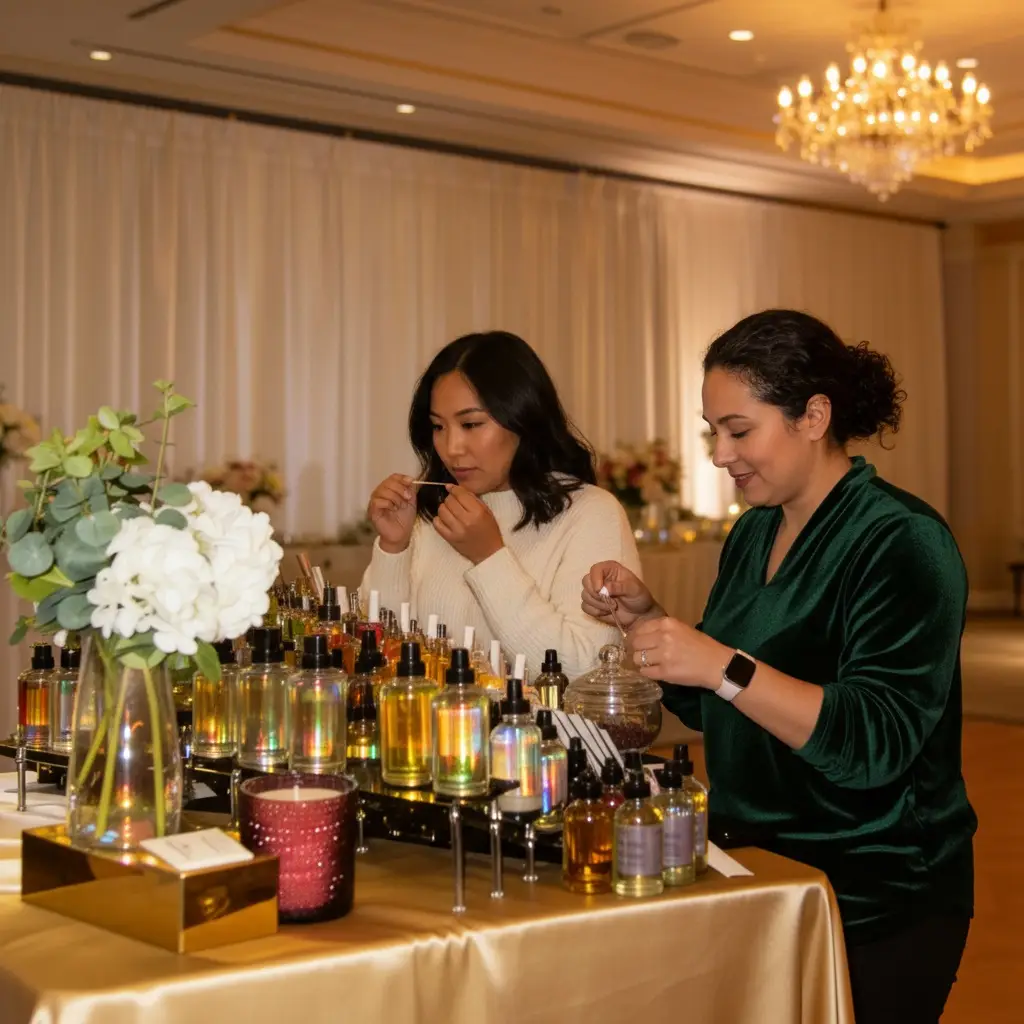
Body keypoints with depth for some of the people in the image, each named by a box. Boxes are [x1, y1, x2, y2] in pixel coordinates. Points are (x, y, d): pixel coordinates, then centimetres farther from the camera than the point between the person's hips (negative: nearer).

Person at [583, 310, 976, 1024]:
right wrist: (644, 617, -2)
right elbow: (705, 708, 14)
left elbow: (876, 742, -25)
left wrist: (724, 666, -31)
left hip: (875, 909, -7)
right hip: (756, 875, 7)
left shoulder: (902, 542, -16)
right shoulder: (753, 534, 6)